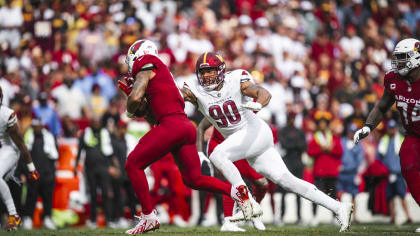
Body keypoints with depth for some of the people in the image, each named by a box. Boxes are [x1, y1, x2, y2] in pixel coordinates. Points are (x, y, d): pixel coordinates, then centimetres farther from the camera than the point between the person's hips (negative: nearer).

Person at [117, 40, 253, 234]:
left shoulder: (146, 65, 3)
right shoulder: (161, 74, 30)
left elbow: (135, 98, -11)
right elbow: (153, 117, 30)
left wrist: (130, 111, 12)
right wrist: (130, 90, 29)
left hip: (171, 125, -9)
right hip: (187, 128, 9)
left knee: (133, 165, -2)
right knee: (193, 179, 16)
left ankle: (149, 217, -2)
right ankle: (235, 191, 1)